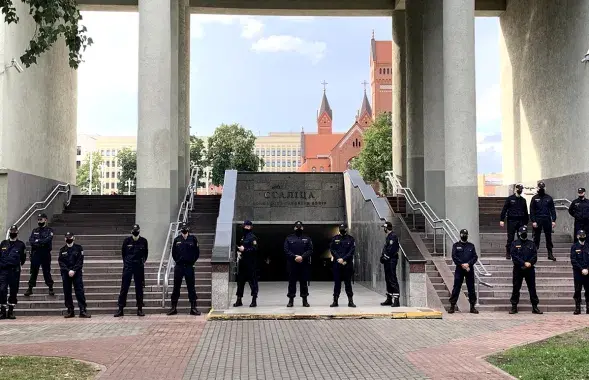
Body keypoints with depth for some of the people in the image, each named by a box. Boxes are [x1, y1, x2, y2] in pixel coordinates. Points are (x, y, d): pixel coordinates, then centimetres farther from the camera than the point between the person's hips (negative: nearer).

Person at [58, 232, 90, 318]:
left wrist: (74, 270, -13)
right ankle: (70, 311, 10)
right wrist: (68, 271, -11)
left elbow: (80, 261, -2)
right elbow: (61, 262, 2)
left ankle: (83, 311, -8)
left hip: (77, 273, -2)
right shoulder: (62, 250, 10)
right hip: (65, 274, 2)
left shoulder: (78, 248, 5)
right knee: (67, 293, 3)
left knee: (80, 292, -7)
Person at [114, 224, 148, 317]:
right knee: (124, 288, -1)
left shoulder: (143, 241, 0)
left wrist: (143, 261, 9)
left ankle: (140, 309, 11)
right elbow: (123, 253, 12)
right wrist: (126, 262, 11)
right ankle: (120, 309, 3)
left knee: (139, 288, 5)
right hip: (128, 266, -1)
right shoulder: (127, 240, -2)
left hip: (139, 267, 1)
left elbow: (146, 253, 14)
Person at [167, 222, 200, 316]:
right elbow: (173, 253, 14)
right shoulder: (177, 240, 6)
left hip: (189, 266, -1)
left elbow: (197, 252, 7)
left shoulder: (193, 239, 3)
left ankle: (193, 308, 5)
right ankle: (173, 308, 11)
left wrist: (192, 261, 2)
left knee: (191, 287, 1)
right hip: (179, 267, 1)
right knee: (176, 288, 5)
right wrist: (177, 261, 6)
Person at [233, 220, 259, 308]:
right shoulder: (243, 237, 17)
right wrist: (239, 251, 7)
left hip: (250, 263, -8)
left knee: (252, 281, -3)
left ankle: (254, 300, 2)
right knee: (240, 281, 10)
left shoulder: (253, 237, -7)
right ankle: (239, 300, 17)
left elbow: (255, 249, -17)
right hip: (242, 262, 8)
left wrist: (244, 250, -19)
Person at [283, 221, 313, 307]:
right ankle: (291, 300, 8)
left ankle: (305, 300, 10)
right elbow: (286, 250, -1)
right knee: (292, 282, 2)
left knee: (304, 282, 4)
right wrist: (294, 257, -14)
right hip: (292, 264, 0)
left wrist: (302, 257, -15)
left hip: (304, 264, 0)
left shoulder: (307, 238, 10)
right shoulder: (289, 238, 9)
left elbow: (310, 250, 0)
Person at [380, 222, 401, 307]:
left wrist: (385, 257, -13)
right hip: (387, 261, 10)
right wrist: (382, 256, 6)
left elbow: (391, 249, -20)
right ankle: (389, 299, 21)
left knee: (392, 280, -12)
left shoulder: (393, 236, -13)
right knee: (388, 279, 14)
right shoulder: (388, 237, 18)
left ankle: (396, 300, -13)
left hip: (391, 261, -10)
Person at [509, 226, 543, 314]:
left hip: (530, 269, 2)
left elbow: (535, 256, 3)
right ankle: (514, 306, 9)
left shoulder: (531, 244, 11)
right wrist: (524, 263, -16)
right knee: (516, 288, 2)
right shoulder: (515, 244, 4)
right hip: (518, 269, -1)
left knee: (532, 288, 2)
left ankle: (535, 307, 8)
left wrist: (530, 263, -15)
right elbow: (514, 256, -7)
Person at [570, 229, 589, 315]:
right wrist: (581, 269, -12)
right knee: (577, 290, -2)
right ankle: (577, 308, 2)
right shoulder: (574, 247, 2)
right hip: (578, 272, -2)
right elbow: (573, 261, -4)